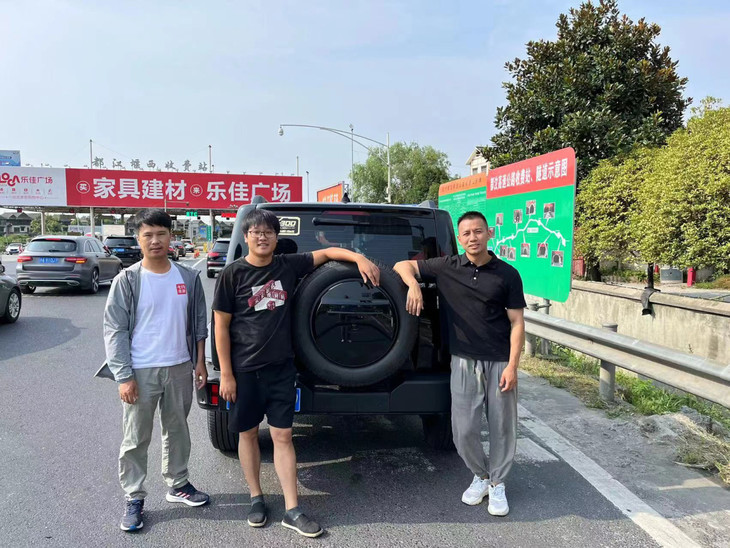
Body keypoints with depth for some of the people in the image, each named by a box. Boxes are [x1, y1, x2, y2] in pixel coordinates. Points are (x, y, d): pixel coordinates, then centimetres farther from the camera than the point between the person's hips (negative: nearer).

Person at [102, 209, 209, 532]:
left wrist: (200, 361, 6)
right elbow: (114, 330, -7)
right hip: (141, 372, -3)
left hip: (180, 368, 3)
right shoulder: (127, 280, -7)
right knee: (136, 439, 6)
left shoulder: (188, 277, 1)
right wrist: (124, 376, -12)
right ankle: (133, 499, 22)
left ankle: (178, 485, 34)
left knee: (177, 432, 17)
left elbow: (199, 322, 9)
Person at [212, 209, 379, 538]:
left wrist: (359, 258, -11)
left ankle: (292, 510, 14)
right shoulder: (233, 274, -8)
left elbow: (327, 253, 8)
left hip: (281, 368, 2)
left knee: (282, 436, 6)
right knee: (248, 433, 12)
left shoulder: (289, 266, -1)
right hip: (244, 370, -2)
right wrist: (226, 374, -8)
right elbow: (221, 326, -6)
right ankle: (256, 498, 32)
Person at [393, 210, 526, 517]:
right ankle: (480, 476, 32)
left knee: (502, 426, 9)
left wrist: (512, 365, -9)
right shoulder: (446, 268, 0)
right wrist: (413, 284, -18)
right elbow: (403, 265, 5)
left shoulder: (507, 274, -1)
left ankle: (497, 483, 32)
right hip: (463, 362, 1)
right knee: (464, 430, 4)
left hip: (499, 362, 0)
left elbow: (516, 322, -1)